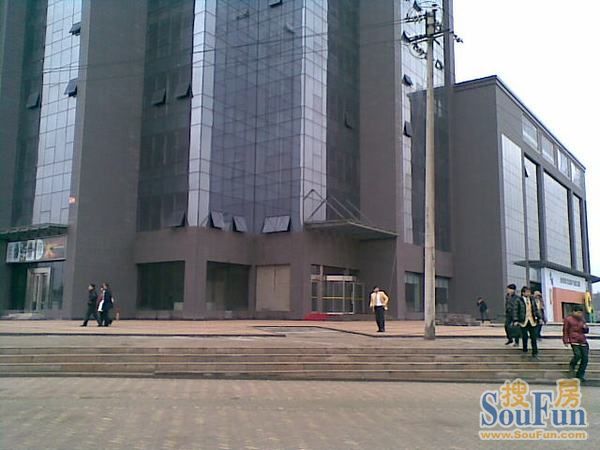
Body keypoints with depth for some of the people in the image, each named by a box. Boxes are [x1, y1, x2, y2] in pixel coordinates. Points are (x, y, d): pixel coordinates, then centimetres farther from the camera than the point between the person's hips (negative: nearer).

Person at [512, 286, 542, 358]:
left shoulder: (532, 300, 7)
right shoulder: (518, 300, -7)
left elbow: (536, 309, 15)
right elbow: (515, 310, -7)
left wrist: (539, 318, 9)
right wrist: (515, 320, -14)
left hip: (532, 321, 3)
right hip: (523, 321, -3)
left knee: (533, 337, 1)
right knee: (525, 337, 1)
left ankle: (534, 353, 6)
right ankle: (524, 350, 23)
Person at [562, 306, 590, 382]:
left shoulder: (582, 319, 17)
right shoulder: (568, 319, 2)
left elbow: (586, 331, 24)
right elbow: (565, 331, 2)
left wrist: (585, 327, 0)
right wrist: (566, 341, -6)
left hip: (583, 341, 5)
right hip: (574, 341, -5)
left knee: (585, 358, -1)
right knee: (578, 355, -22)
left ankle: (580, 376, 10)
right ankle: (572, 366, 10)